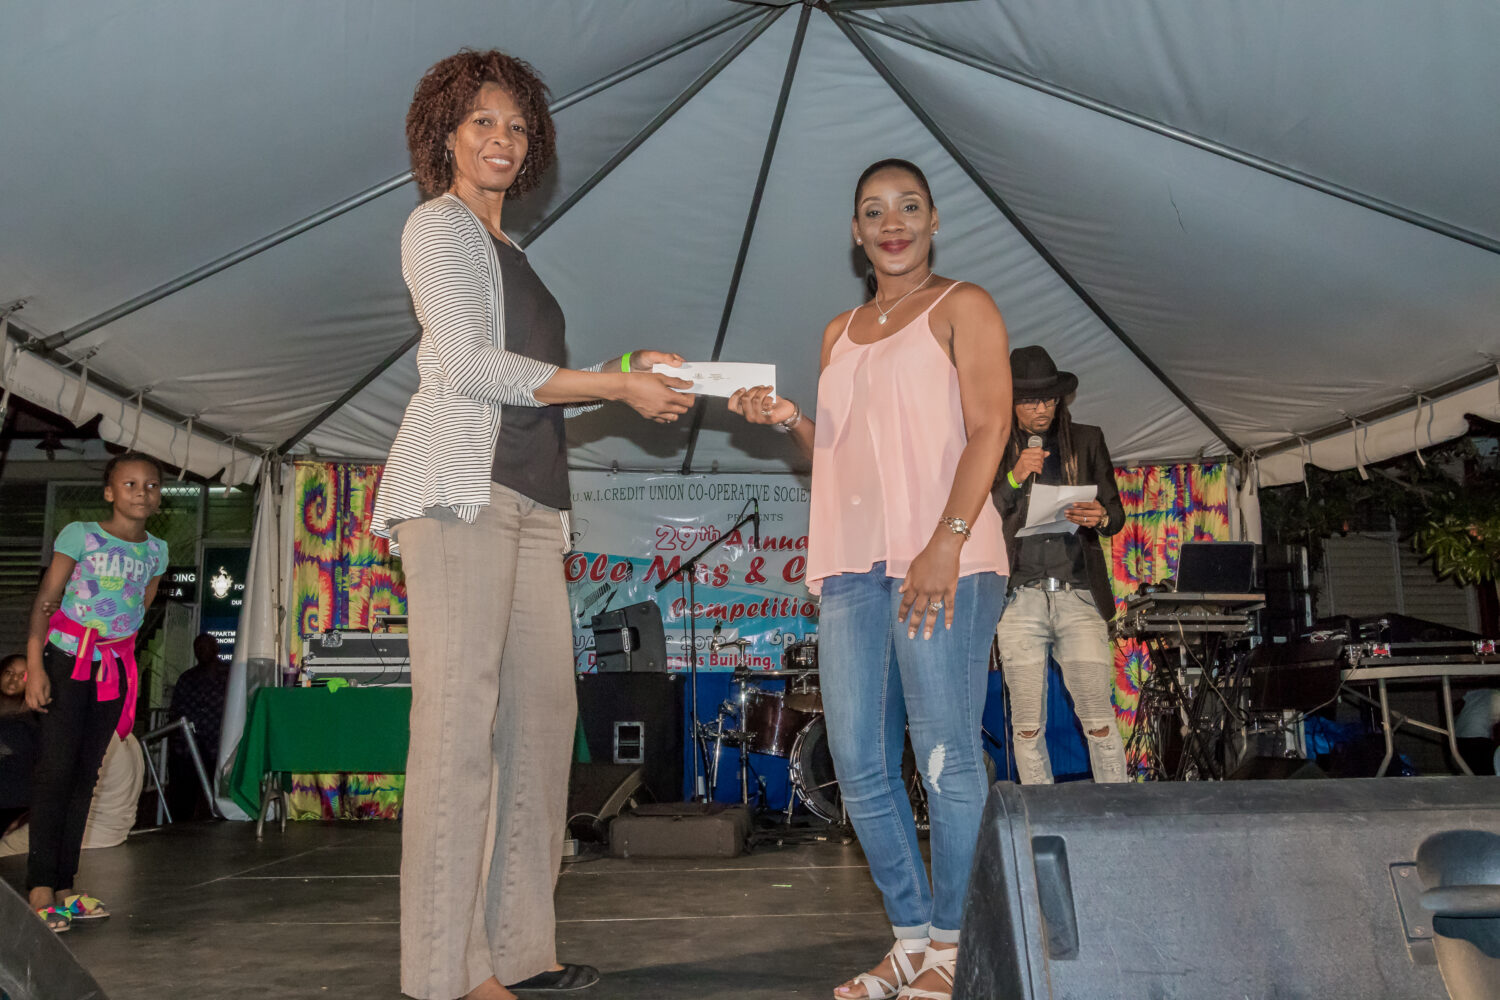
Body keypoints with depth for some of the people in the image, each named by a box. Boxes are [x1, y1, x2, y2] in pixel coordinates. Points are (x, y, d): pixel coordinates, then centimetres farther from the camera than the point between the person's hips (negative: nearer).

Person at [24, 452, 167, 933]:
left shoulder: (156, 550, 7)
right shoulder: (80, 535, -6)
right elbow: (45, 600, -8)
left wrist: (117, 652, 11)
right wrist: (35, 665, -13)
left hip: (115, 667, 5)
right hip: (67, 660, -4)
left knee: (85, 775, 7)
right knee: (55, 770, -6)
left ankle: (64, 886, 13)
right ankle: (40, 888, -1)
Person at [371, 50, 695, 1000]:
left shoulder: (507, 248, 29)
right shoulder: (439, 224, 4)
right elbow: (473, 367, -9)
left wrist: (628, 371, 16)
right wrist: (616, 385, -7)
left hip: (528, 502, 9)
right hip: (459, 490, -8)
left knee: (543, 712, 4)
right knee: (460, 717, -11)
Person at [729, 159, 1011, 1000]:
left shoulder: (962, 307, 5)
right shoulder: (840, 333, 23)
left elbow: (989, 428, -6)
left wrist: (946, 542, -18)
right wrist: (788, 419, 7)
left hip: (943, 559, -6)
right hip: (851, 562, 6)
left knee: (946, 757, -4)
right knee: (860, 762, 5)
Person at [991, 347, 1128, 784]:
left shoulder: (1087, 441, 11)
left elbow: (1117, 514, 12)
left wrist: (1100, 517, -12)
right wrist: (1014, 479, -13)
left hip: (1079, 597, 1)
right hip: (1020, 600, 0)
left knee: (1100, 722, -2)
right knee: (1027, 729, 3)